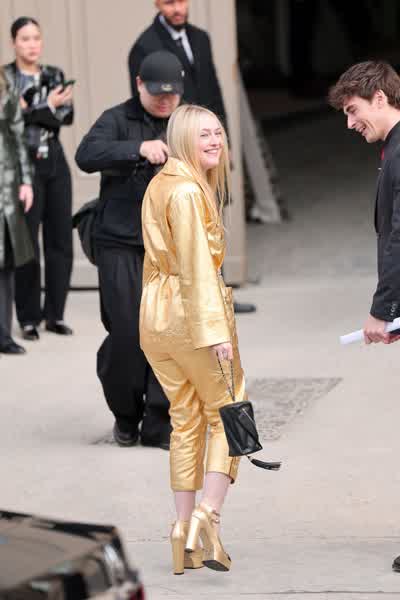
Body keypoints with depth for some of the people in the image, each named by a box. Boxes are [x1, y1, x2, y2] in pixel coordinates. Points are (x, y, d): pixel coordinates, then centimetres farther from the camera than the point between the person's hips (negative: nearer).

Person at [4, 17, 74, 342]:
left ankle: (55, 314, 12)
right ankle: (29, 318, 6)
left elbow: (68, 116, -5)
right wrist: (48, 106, -18)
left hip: (55, 162, 4)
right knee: (26, 242, -3)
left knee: (61, 239, 3)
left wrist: (29, 111, -17)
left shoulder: (54, 75, 10)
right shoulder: (5, 78, -1)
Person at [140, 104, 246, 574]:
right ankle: (206, 516, -12)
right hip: (192, 312, -8)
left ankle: (183, 537, 11)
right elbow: (197, 267, -20)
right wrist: (216, 329, -22)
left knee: (185, 420, 12)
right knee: (227, 413, 2)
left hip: (154, 316, 8)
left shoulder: (158, 186, 15)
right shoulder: (188, 191, -15)